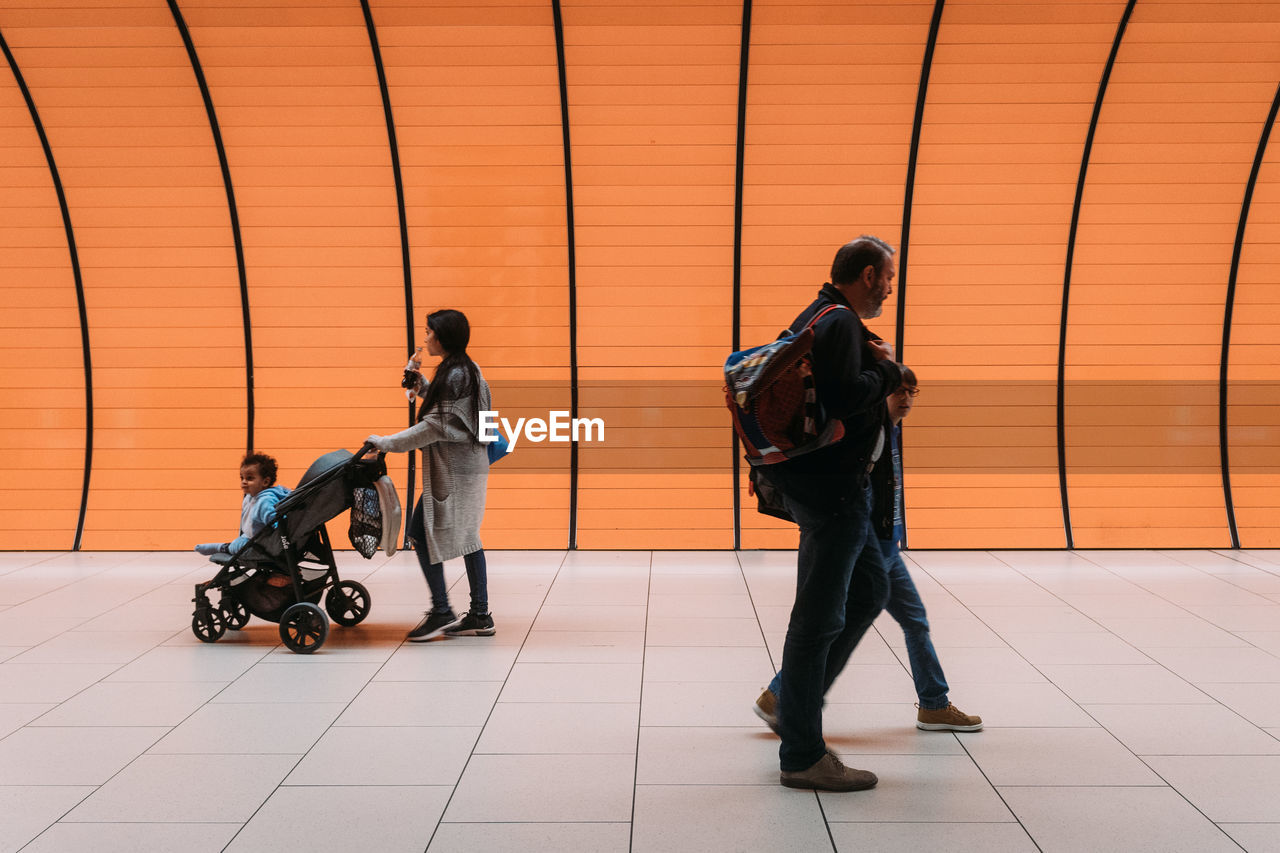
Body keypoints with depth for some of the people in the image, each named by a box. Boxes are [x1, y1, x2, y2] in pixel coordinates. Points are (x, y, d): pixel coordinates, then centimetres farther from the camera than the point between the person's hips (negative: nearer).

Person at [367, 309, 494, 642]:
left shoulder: (455, 375, -17)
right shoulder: (468, 370, 13)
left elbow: (435, 427, -20)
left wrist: (387, 444, -17)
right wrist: (423, 386, 10)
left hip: (454, 470, -10)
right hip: (469, 465, 10)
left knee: (422, 533, -5)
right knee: (466, 536, 12)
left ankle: (441, 611, -1)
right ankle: (480, 616, 15)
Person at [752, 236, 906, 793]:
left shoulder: (818, 318, 18)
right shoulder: (840, 323, -14)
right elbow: (847, 397, -27)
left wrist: (879, 369, 10)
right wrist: (887, 371, -9)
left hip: (831, 483, 11)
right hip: (830, 482, -11)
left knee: (869, 590, 20)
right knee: (819, 616, -6)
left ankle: (796, 704, 24)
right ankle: (801, 756, 2)